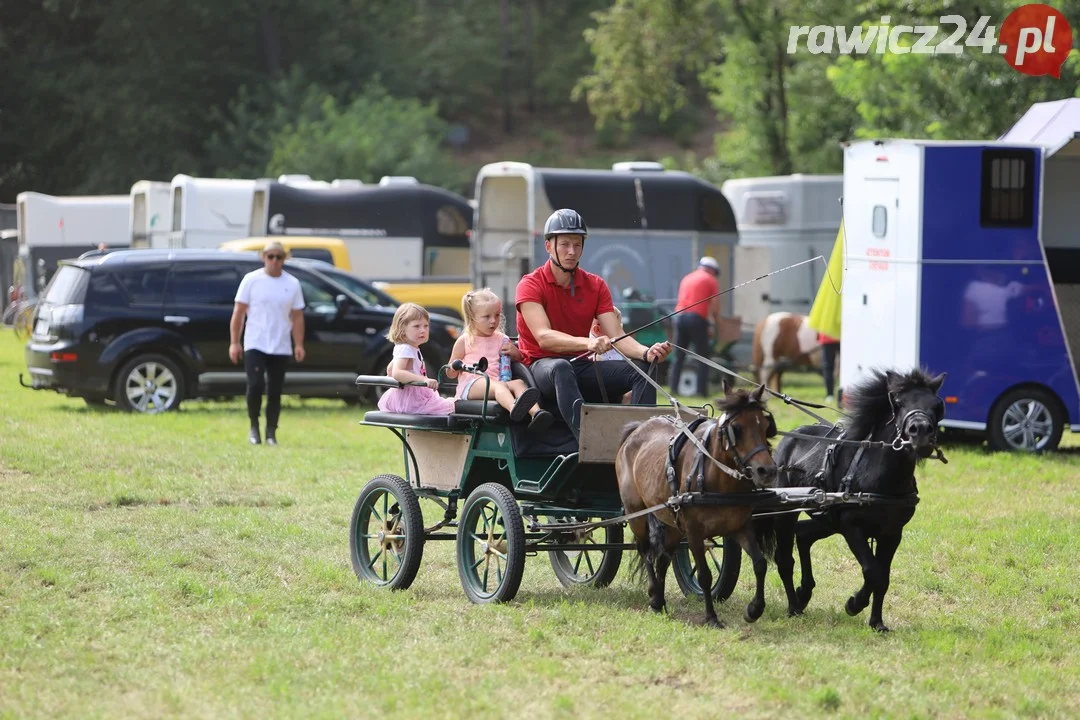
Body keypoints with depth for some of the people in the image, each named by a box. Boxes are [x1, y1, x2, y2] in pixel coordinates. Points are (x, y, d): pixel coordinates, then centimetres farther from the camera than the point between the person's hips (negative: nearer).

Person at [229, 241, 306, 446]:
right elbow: (238, 312, 0)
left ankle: (271, 433, 11)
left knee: (275, 392, 3)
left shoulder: (292, 284, 7)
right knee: (255, 386, -14)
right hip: (255, 345, -2)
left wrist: (299, 345, -1)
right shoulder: (251, 280, 0)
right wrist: (234, 343, -5)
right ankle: (254, 427, 4)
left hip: (281, 348, 2)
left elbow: (297, 317, 9)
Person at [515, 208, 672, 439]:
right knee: (561, 368, -40)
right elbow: (543, 337, -22)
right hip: (541, 366, -5)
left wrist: (646, 353, -26)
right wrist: (587, 343, -40)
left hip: (582, 368, 6)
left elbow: (616, 336, -3)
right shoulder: (531, 285, -7)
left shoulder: (595, 286, 8)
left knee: (642, 370, -16)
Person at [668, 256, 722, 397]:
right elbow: (715, 306, 2)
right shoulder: (711, 281, 7)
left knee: (678, 356, 8)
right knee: (702, 357, 2)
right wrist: (717, 324, 16)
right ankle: (701, 389, -3)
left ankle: (673, 387, 4)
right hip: (697, 317, -5)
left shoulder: (687, 279, 24)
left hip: (680, 315, 5)